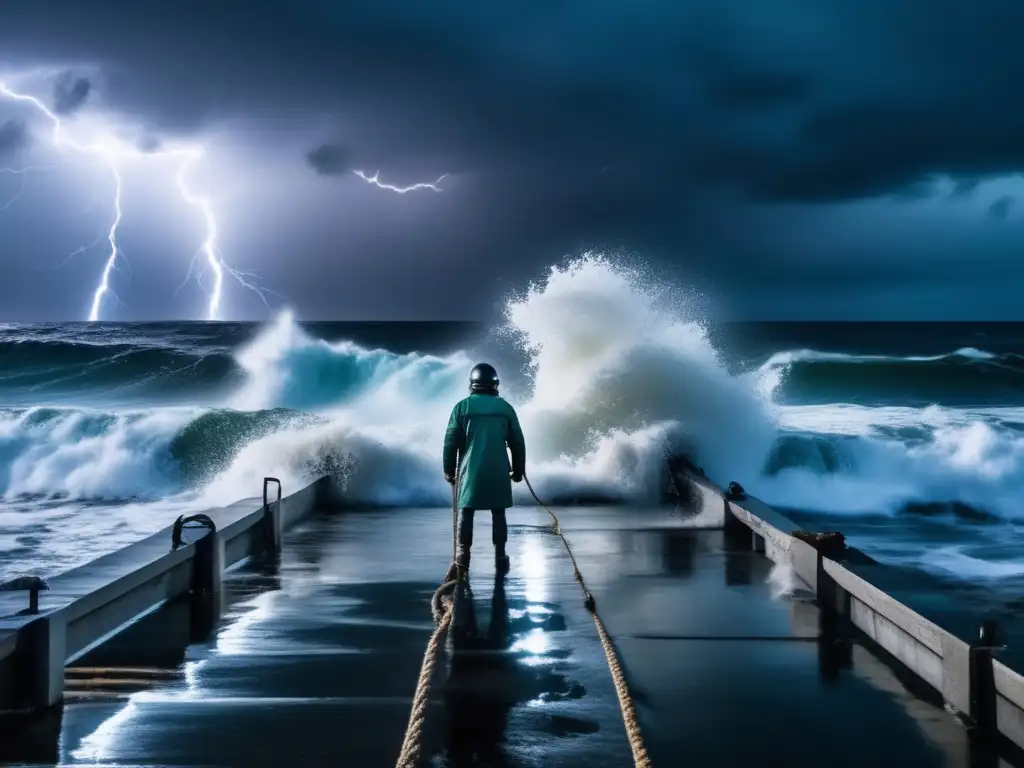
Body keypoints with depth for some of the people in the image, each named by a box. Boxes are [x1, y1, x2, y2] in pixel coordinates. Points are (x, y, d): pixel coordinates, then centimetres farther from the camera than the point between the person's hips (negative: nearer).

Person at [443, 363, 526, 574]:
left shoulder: (462, 407, -2)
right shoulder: (505, 407, 3)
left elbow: (451, 441, -2)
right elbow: (517, 442, 7)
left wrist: (449, 469, 8)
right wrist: (518, 469, 16)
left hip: (471, 469, -1)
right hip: (498, 470, 1)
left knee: (466, 511, 6)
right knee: (498, 513, 7)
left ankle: (463, 555, 4)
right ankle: (500, 555, 5)